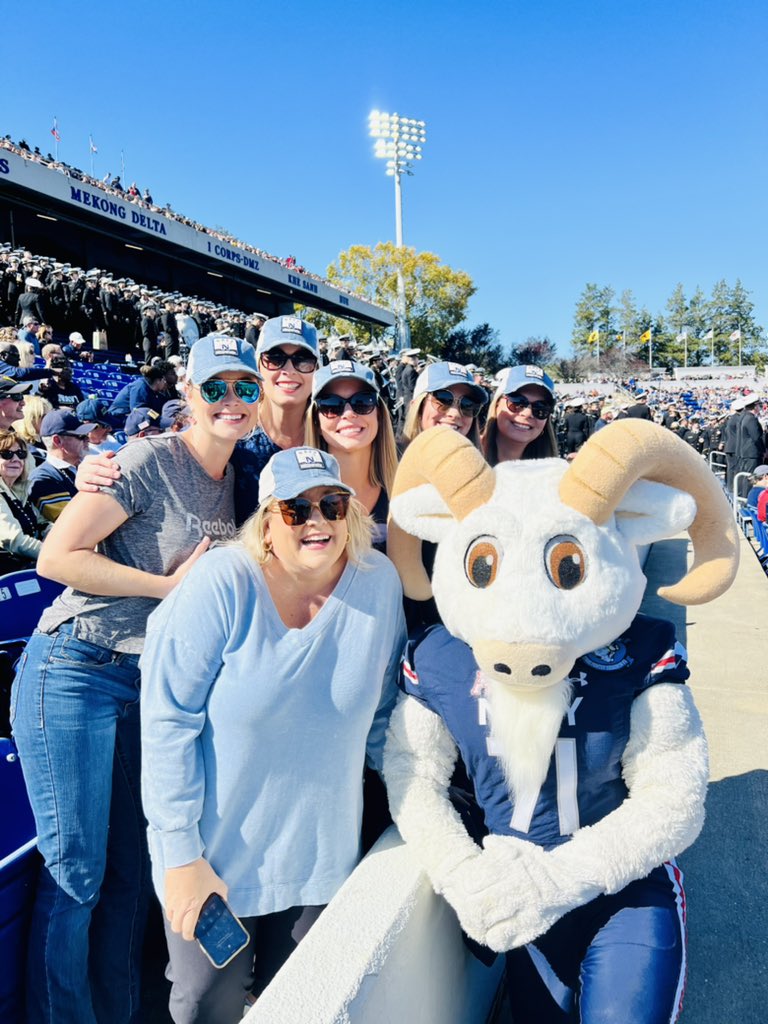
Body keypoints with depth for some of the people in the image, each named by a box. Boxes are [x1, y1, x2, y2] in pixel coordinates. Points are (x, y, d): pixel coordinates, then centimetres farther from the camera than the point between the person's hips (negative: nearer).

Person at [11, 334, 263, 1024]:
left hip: (153, 683, 7)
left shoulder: (231, 480, 9)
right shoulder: (151, 460, -13)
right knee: (77, 875, 3)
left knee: (131, 869, 17)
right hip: (76, 674, -7)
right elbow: (57, 557, -17)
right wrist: (172, 585, -18)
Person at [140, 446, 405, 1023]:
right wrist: (182, 856, -15)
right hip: (216, 851, -2)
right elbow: (167, 723, -17)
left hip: (322, 856, 3)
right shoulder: (222, 586, -21)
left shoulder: (379, 581, -10)